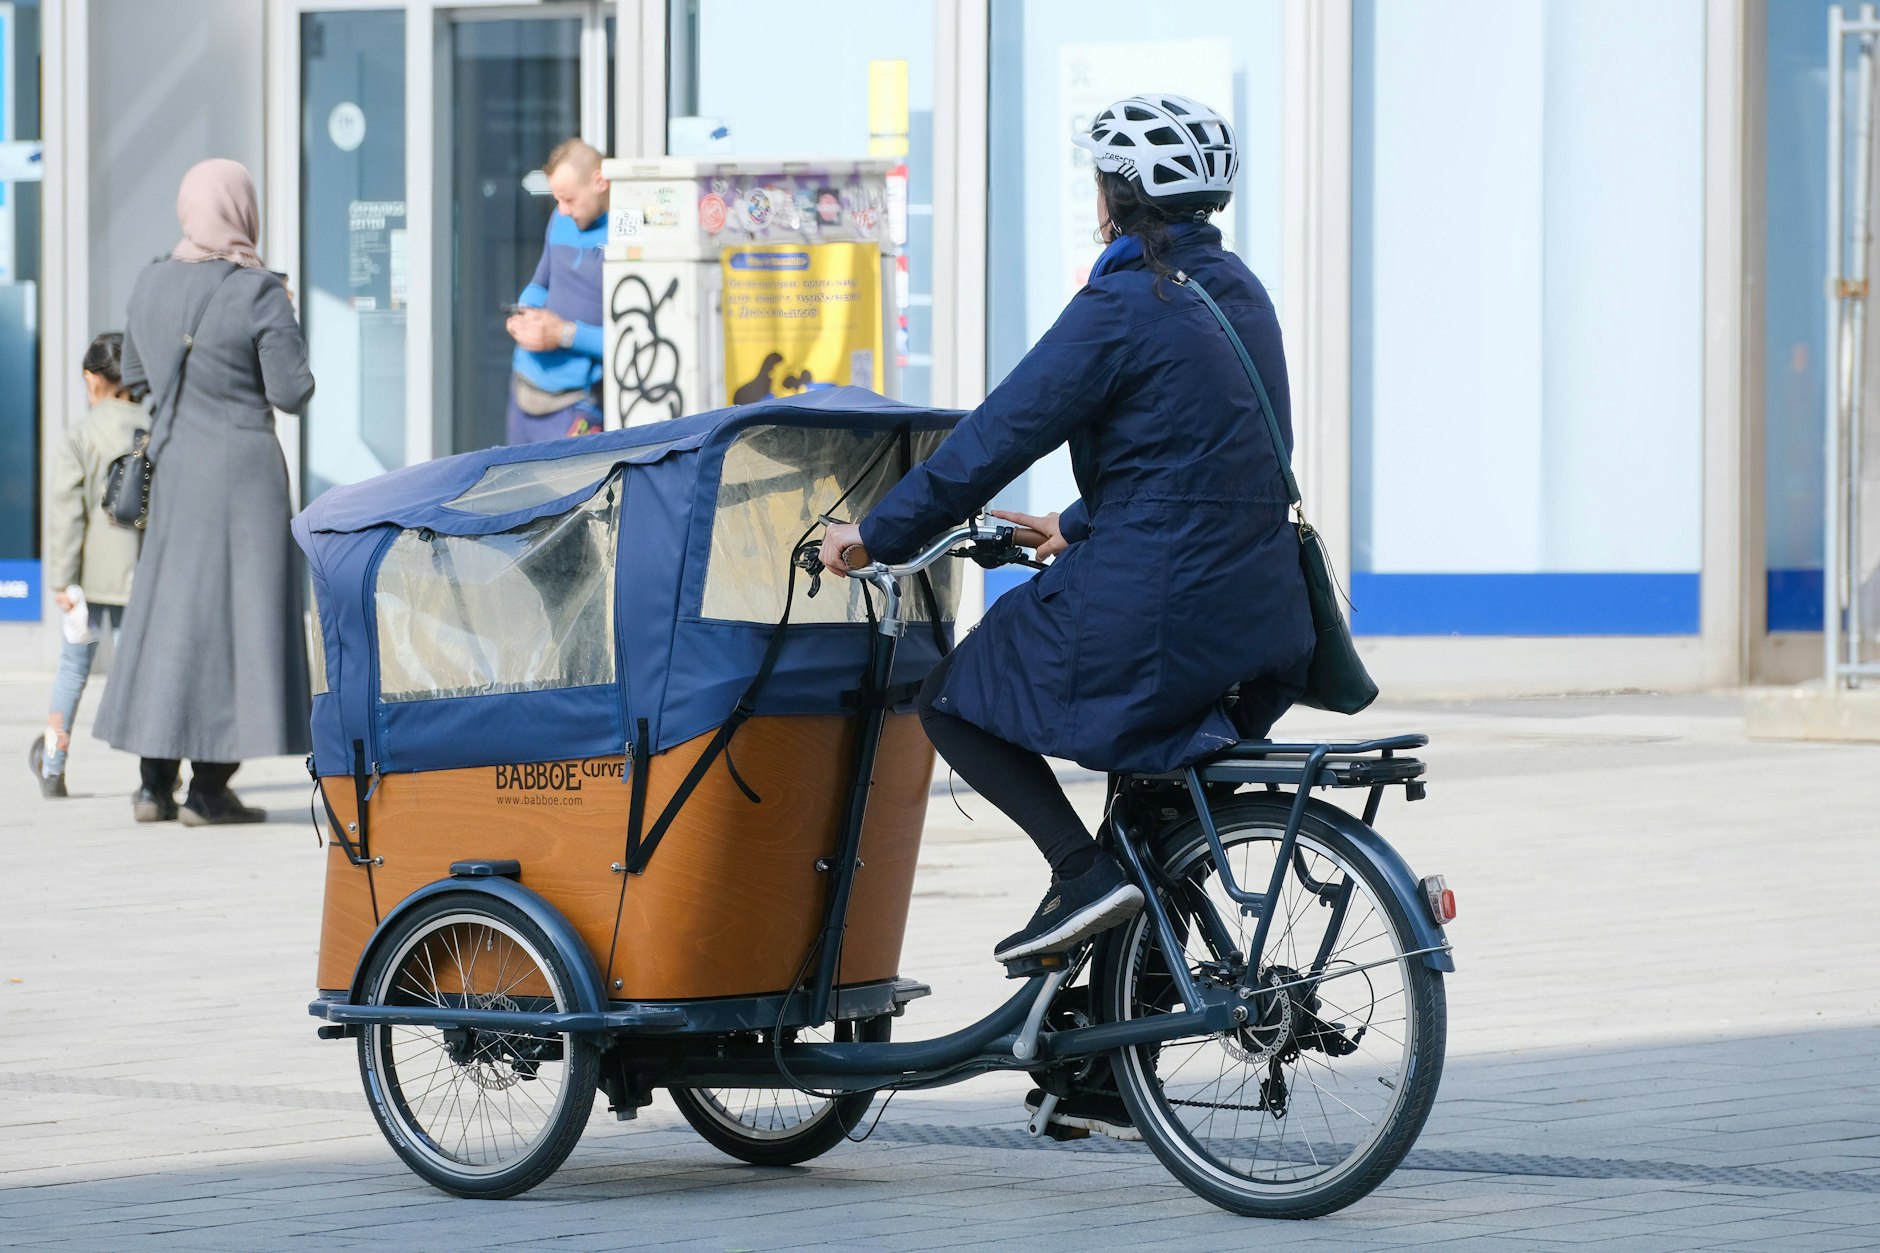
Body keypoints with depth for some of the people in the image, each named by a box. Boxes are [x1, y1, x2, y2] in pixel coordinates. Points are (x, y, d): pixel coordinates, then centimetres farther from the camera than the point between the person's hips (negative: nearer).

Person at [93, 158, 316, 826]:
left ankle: (154, 782, 12)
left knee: (170, 608, 13)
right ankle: (209, 787, -2)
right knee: (237, 611, 0)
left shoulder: (151, 283, 4)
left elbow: (135, 374, 15)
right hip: (244, 468, -6)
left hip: (173, 467, 6)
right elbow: (292, 392, -11)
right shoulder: (259, 294, -13)